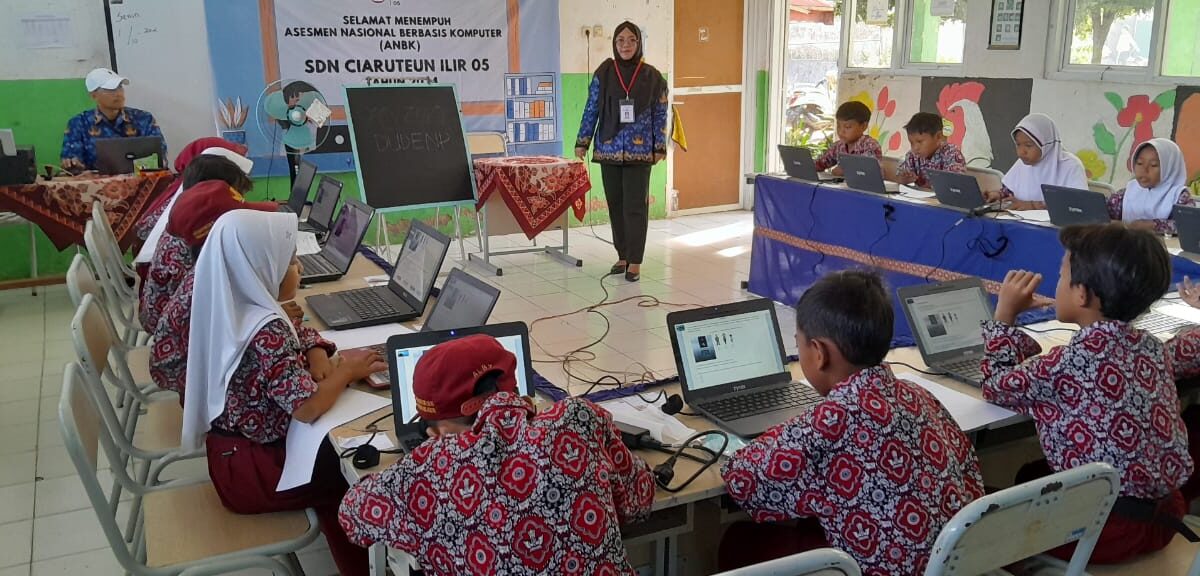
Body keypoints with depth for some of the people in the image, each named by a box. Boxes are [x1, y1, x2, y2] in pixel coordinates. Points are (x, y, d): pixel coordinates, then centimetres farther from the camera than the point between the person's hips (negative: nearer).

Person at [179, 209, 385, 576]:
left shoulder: (225, 309, -1)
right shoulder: (266, 331, -28)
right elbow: (307, 407, -30)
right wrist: (347, 370, -15)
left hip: (231, 453, 8)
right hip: (252, 469, -8)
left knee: (333, 452, 16)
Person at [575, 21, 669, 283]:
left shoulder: (652, 77, 0)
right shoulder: (603, 74, 2)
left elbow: (660, 115, 3)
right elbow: (591, 110, 4)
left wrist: (660, 147, 0)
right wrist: (582, 142, 1)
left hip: (639, 151, -2)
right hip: (608, 149, 2)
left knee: (635, 206, -3)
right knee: (615, 205, 9)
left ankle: (635, 261, 5)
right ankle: (622, 256, 21)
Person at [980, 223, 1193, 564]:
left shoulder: (1073, 361, -23)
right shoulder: (1149, 346, -1)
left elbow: (998, 388, -7)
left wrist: (1004, 314, -1)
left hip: (1111, 524, -7)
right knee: (1030, 476, 27)